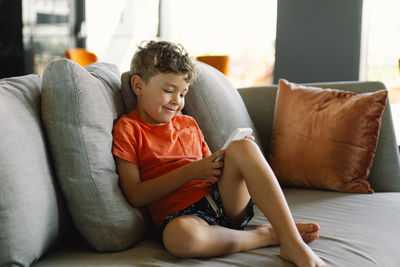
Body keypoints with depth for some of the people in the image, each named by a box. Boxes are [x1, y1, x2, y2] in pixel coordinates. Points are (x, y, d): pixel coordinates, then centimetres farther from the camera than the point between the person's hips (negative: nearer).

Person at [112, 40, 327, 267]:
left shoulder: (188, 124, 23)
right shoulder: (127, 129, 4)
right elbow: (135, 196, -6)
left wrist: (243, 154, 5)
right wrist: (190, 171, -12)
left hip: (224, 202, 5)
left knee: (242, 147, -23)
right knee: (180, 236, -42)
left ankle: (293, 243, -29)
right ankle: (264, 235, -18)